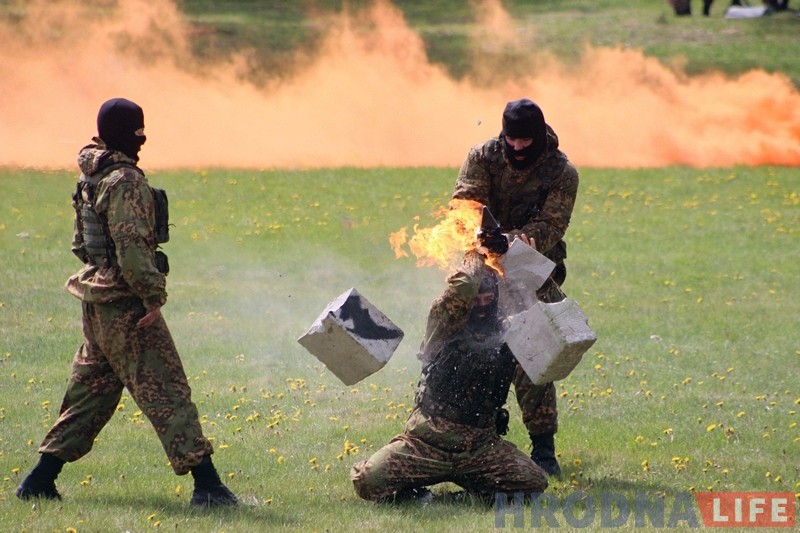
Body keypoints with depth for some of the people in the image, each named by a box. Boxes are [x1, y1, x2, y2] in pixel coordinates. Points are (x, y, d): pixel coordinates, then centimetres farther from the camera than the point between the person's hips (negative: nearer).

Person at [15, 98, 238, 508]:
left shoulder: (92, 178, 12)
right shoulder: (125, 182, -17)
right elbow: (131, 246, -24)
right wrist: (154, 296, -21)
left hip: (97, 301, 9)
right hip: (126, 305, -9)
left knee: (90, 390, 17)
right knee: (166, 392, -8)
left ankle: (41, 480, 18)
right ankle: (206, 484, -10)